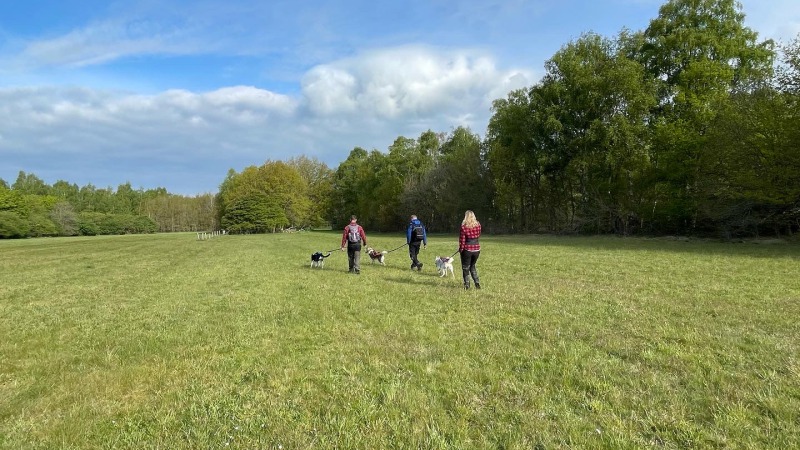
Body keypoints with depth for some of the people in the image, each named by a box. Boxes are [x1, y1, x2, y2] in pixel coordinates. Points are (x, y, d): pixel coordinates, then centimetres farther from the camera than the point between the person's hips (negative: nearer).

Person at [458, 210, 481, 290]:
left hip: (467, 249, -4)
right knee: (473, 266, 22)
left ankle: (467, 285, 12)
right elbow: (478, 236, 8)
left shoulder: (464, 226, -14)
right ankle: (477, 283, 14)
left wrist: (461, 248, 2)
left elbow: (462, 239, -11)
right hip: (477, 249, 4)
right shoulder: (478, 225, -3)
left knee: (466, 268, 10)